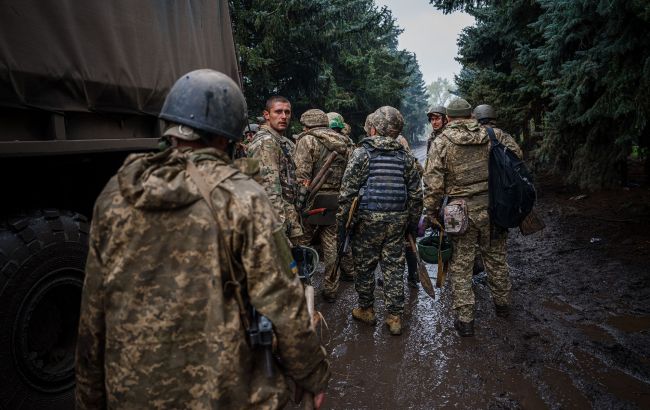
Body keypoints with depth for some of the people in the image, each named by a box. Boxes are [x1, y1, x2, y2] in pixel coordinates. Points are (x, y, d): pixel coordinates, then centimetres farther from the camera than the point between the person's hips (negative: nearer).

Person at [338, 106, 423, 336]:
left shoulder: (362, 153, -6)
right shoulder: (405, 156, 8)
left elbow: (348, 190, -10)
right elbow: (416, 194, 10)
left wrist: (343, 219, -2)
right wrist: (412, 222, 17)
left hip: (368, 218, -4)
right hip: (398, 220, 4)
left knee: (364, 265, 11)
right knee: (394, 266, 9)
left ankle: (366, 310, 26)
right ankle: (395, 317, 15)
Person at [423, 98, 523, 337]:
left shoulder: (441, 142, -7)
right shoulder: (493, 136, 3)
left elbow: (433, 183, -12)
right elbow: (517, 156, 9)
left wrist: (431, 212, -2)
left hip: (462, 212, -4)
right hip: (493, 209, 4)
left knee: (460, 266, 7)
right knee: (496, 259, 21)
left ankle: (464, 320, 13)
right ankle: (502, 304, 40)